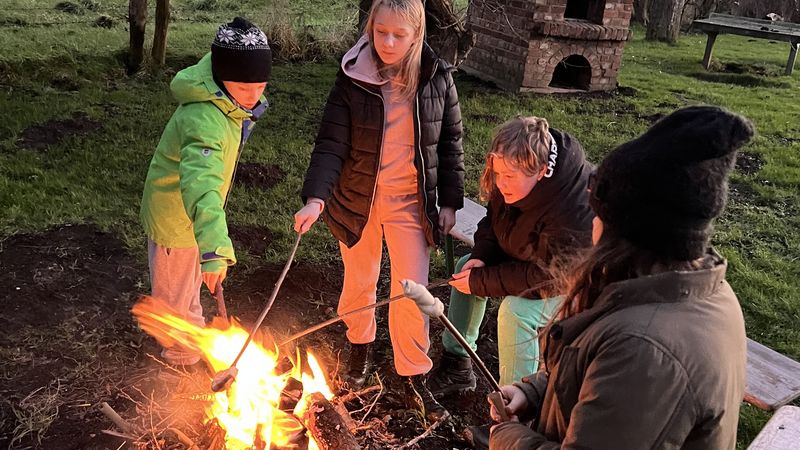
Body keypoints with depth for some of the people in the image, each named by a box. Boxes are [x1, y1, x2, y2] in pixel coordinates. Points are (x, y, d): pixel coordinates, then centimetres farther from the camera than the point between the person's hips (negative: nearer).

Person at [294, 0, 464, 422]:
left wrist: (450, 201, 1)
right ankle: (360, 347, 44)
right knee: (359, 281, 17)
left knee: (411, 291, 3)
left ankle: (414, 376, 22)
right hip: (358, 198, 0)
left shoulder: (437, 78, -8)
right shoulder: (352, 79, -12)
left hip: (410, 201, 0)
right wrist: (315, 198, -29)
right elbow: (331, 144, -16)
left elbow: (450, 143, 1)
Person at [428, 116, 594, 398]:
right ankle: (457, 366, 10)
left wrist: (481, 282, -29)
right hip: (530, 258, 9)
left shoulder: (573, 211, -39)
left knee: (517, 310, -31)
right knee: (467, 267, 0)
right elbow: (494, 220, 2)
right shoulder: (515, 182, -15)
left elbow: (546, 276, -34)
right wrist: (481, 257, -17)